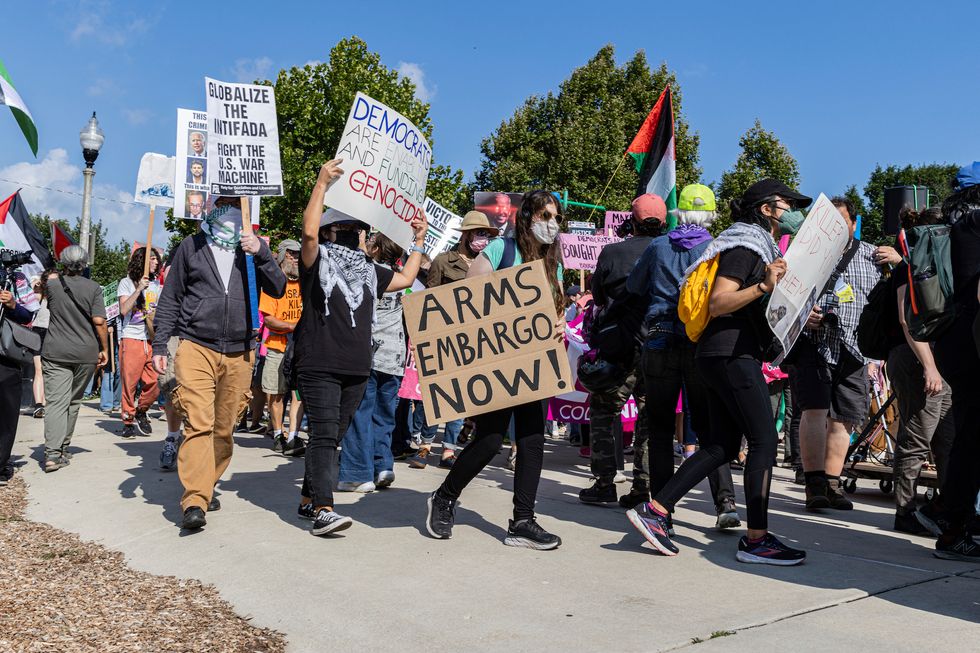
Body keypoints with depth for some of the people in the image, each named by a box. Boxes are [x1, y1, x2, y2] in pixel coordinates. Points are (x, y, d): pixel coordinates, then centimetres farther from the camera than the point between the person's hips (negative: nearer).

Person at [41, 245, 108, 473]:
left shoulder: (52, 284, 1)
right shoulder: (93, 288, -4)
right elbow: (99, 321, -9)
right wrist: (104, 349, 0)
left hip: (55, 352, 0)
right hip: (86, 353, 0)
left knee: (56, 402, -5)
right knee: (73, 401, 15)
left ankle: (52, 453, -18)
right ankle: (63, 447, 23)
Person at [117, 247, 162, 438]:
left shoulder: (156, 284, 18)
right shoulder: (127, 282, 4)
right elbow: (123, 310, -9)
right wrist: (139, 289, -13)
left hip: (152, 339, 4)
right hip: (131, 338, -4)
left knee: (155, 382, -5)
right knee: (130, 382, -2)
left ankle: (141, 412, 18)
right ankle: (128, 420, 10)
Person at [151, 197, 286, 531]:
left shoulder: (253, 249, 14)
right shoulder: (192, 246, 9)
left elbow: (277, 289, 2)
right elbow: (170, 299, 11)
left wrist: (261, 253, -11)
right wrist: (160, 345, 5)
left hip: (239, 353, 3)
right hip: (196, 348, -2)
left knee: (224, 428, 8)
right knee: (198, 424, -14)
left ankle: (207, 485, 25)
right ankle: (194, 501, -17)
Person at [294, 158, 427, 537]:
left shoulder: (368, 270, 21)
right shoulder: (317, 261, 1)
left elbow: (406, 279, 30)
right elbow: (309, 230, -18)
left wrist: (419, 241, 30)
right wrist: (322, 183, -19)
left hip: (356, 368, 7)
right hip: (319, 366, -6)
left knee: (331, 437, 11)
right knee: (324, 435, -13)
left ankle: (309, 499, 22)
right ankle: (323, 511, -17)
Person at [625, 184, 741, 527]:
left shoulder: (657, 247, 3)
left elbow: (633, 288, 14)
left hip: (659, 342, 0)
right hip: (702, 345, 0)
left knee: (660, 425, 10)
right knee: (707, 425, 6)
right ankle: (725, 501, -6)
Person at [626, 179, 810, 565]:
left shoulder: (759, 246, 23)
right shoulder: (744, 245, -8)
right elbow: (717, 303, -18)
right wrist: (763, 287, -29)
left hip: (726, 357, 10)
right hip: (733, 355, -10)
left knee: (721, 446, 8)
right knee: (764, 442, -8)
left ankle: (655, 510, 7)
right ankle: (756, 539, -4)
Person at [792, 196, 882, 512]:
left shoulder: (871, 255, 14)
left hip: (854, 349, 4)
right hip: (814, 344, -3)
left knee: (843, 418, 6)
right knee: (815, 411, -14)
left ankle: (832, 483, 16)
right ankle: (814, 485, -11)